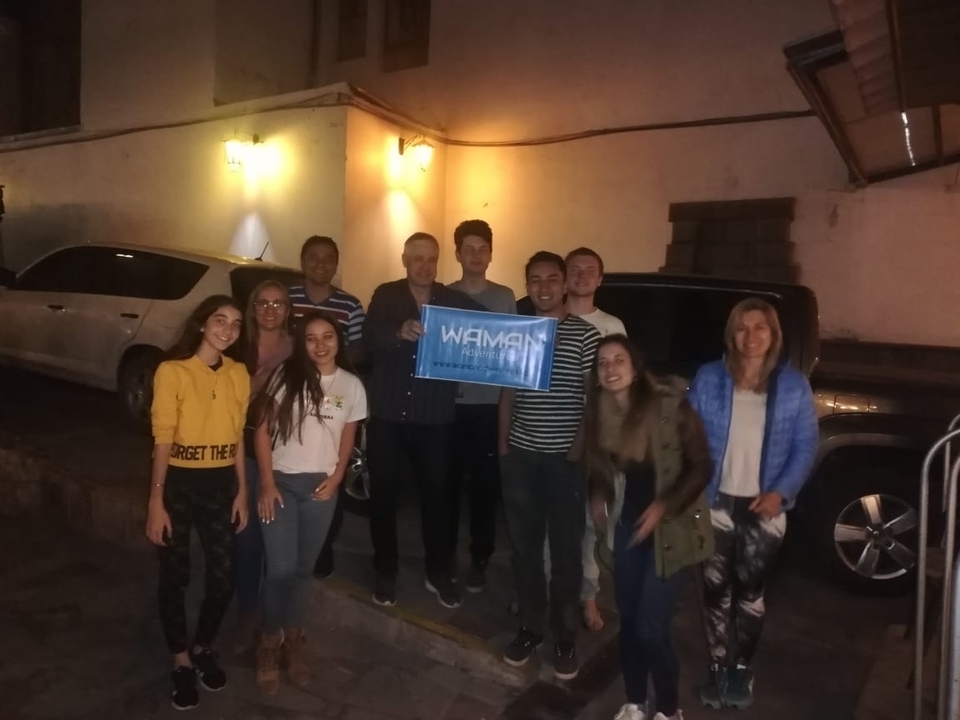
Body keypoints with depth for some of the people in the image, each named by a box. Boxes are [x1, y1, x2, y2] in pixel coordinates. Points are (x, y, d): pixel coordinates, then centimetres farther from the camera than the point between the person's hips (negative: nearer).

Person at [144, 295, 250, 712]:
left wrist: (242, 492, 6)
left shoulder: (239, 375, 3)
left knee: (223, 579, 8)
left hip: (220, 485, 4)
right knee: (175, 578, 10)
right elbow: (162, 440, -11)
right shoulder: (172, 372, -11)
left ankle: (203, 648, 34)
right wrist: (156, 501, -13)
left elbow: (237, 437, 8)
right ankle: (181, 662, 31)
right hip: (178, 484, -3)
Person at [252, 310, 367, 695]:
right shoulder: (286, 376, -5)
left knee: (303, 569, 11)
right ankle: (269, 643, 19)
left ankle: (292, 641, 30)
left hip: (320, 486, 2)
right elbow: (263, 431, -5)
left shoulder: (352, 386, 1)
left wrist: (335, 478, -3)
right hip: (281, 481, -2)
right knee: (280, 569, -4)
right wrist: (267, 483, -10)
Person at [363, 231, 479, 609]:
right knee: (383, 494, 7)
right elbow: (369, 340, -12)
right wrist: (399, 333, -32)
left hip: (435, 418, 0)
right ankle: (386, 572, 24)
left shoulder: (457, 301, 5)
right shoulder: (386, 296, 4)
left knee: (437, 494, 6)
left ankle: (439, 573, 23)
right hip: (387, 415, 0)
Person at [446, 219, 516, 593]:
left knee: (485, 485, 4)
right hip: (450, 404, 0)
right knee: (448, 482, 7)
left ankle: (479, 560, 19)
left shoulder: (505, 297, 5)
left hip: (489, 405, 0)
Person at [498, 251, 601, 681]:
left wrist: (580, 448, -10)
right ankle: (530, 627, 27)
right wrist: (503, 443, 7)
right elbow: (507, 393, 11)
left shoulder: (585, 334, -4)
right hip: (520, 455, 4)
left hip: (565, 457, -3)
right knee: (524, 545, 11)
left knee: (566, 548, 7)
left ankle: (565, 636, 22)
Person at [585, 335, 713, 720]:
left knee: (651, 627, -4)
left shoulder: (670, 405, -20)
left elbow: (700, 467, -13)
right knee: (628, 620, 13)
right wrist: (598, 499, -2)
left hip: (669, 528, -5)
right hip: (626, 524, 5)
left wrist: (664, 506, -19)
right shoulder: (600, 413, -5)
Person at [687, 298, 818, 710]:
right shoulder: (708, 379, -2)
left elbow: (805, 446, 0)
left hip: (763, 507, 0)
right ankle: (718, 667, 26)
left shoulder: (793, 386, -1)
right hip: (716, 502, 0)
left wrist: (781, 491, -13)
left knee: (749, 592, 11)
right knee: (716, 589, 7)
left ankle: (742, 669, 30)